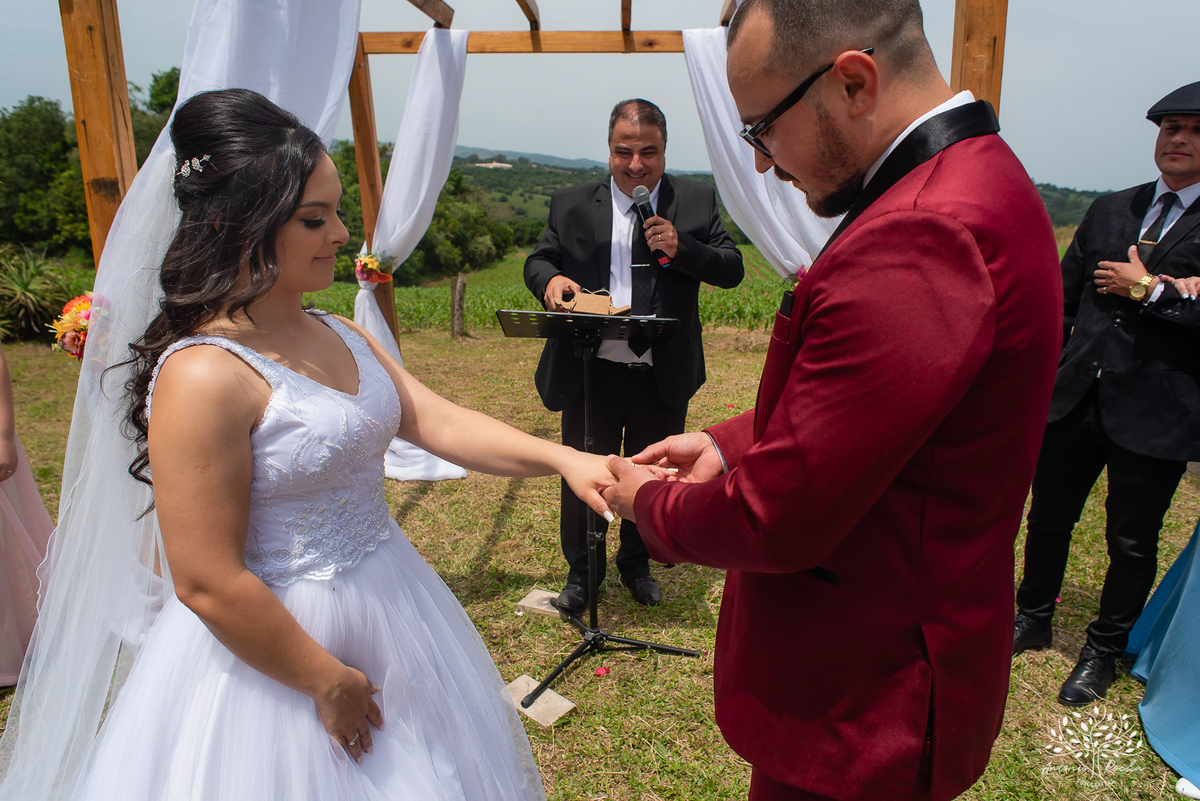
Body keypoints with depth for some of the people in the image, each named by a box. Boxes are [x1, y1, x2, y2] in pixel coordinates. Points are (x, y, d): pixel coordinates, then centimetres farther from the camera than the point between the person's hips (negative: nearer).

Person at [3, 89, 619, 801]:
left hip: (387, 609, 8)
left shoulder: (338, 336, 2)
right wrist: (327, 681, -14)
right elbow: (208, 584, -23)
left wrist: (562, 458, -17)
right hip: (277, 643, -8)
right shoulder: (203, 376, -23)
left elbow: (440, 422, -4)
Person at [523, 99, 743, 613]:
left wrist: (681, 248, -18)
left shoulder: (697, 201, 2)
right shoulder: (571, 204, 3)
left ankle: (637, 565, 40)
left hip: (664, 377, 1)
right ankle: (581, 571, 34)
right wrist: (550, 279, -16)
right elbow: (537, 259, 8)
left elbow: (733, 269, -1)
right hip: (590, 373, 0)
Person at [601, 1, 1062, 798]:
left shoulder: (921, 239, -31)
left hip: (864, 703, -9)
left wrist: (651, 503, -9)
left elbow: (776, 522, -27)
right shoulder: (978, 176, 5)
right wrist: (729, 444, 3)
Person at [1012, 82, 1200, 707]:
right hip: (1077, 398, 4)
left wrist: (1149, 291, -13)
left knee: (1132, 544, 11)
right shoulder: (1110, 210, 10)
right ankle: (1032, 619, 37)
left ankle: (1104, 650, 32)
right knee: (1047, 519, 16)